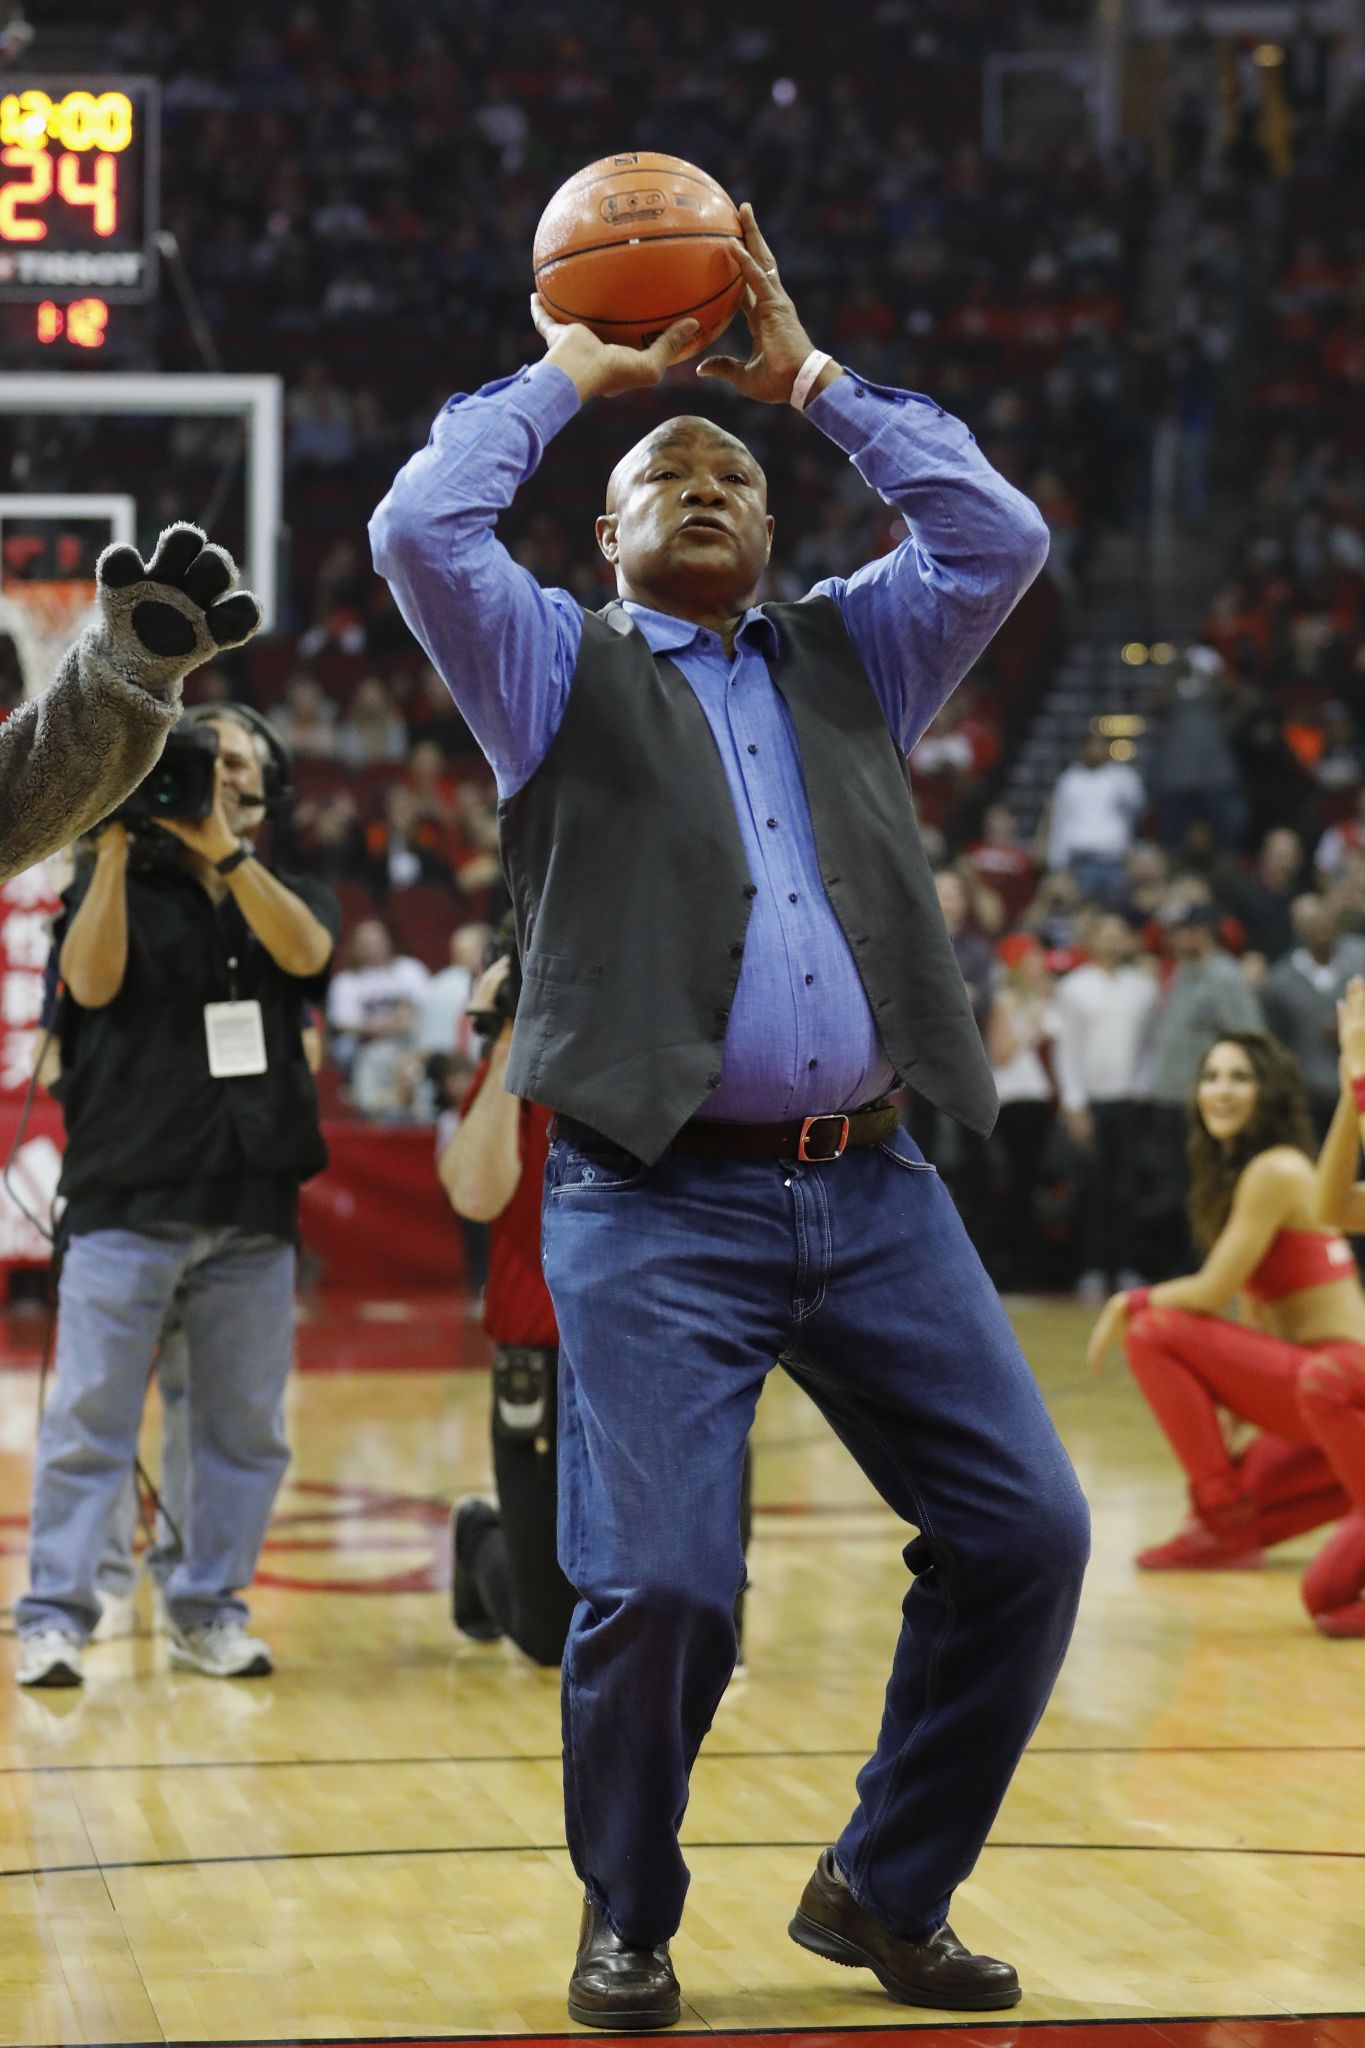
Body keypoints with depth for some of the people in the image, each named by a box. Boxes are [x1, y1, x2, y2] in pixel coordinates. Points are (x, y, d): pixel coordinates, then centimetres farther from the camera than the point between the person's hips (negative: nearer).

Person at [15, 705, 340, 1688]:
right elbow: (92, 980, -11)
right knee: (89, 1419, -6)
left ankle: (210, 1611, 13)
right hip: (127, 1200, -3)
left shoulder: (289, 895, 13)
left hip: (253, 1209, 3)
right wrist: (116, 842, -17)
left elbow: (304, 951, -11)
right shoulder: (119, 883, 7)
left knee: (245, 1426, 4)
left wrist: (222, 847, -23)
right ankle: (57, 1616, -4)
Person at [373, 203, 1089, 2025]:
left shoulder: (851, 653, 20)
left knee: (1023, 1534, -3)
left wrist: (816, 378, 12)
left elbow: (1001, 538, 8)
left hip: (874, 1191, 4)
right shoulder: (562, 671, 11)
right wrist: (567, 376, 8)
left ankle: (888, 1893, 15)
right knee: (659, 1586, -14)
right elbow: (419, 531, -5)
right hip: (660, 1205, -4)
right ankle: (630, 1922, 11)